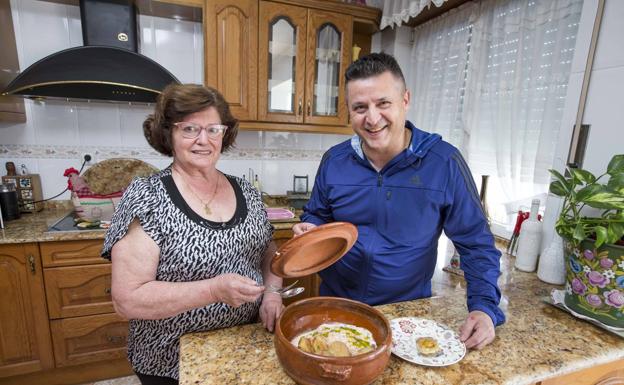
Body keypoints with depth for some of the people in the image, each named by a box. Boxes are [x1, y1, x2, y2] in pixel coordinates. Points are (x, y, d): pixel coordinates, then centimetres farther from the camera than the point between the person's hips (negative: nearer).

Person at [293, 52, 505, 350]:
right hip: (336, 303, 3)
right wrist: (310, 229, -15)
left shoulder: (443, 162, -16)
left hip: (409, 308, -2)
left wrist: (484, 307, -16)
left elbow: (476, 243, -8)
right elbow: (316, 215, 6)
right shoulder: (334, 161, -8)